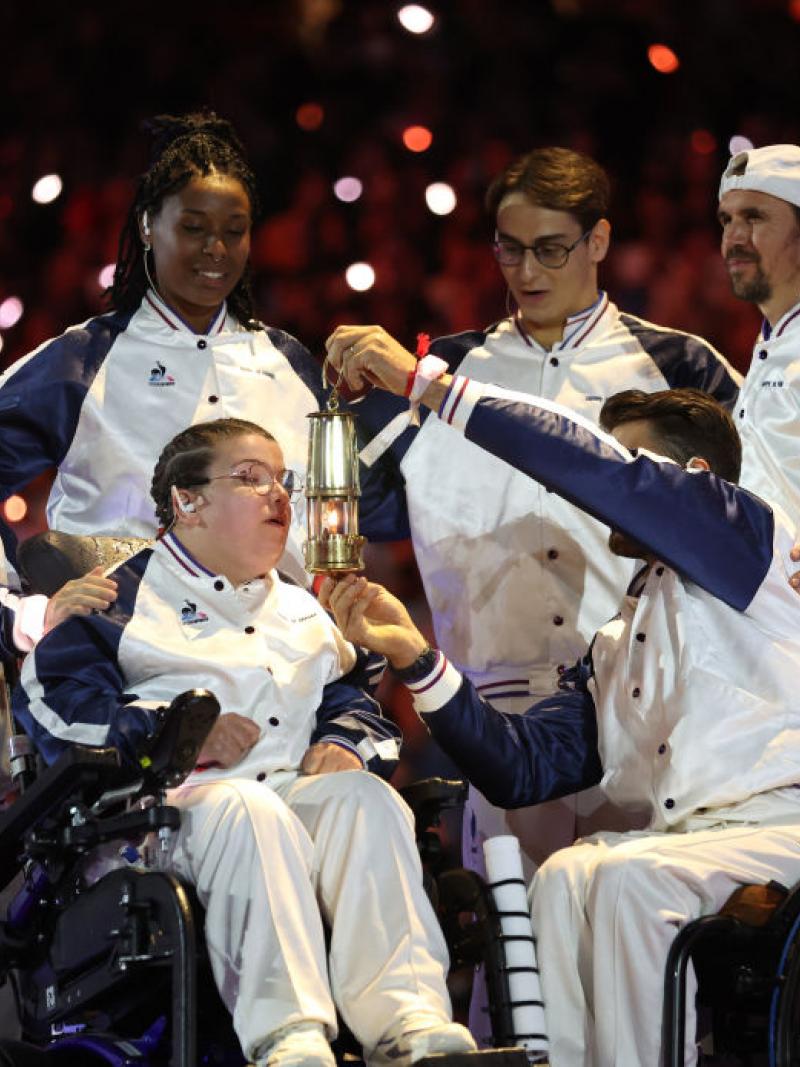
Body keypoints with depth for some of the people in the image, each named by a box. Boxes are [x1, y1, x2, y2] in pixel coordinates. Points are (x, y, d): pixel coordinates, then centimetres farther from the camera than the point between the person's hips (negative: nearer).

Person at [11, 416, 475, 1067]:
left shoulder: (303, 612, 33)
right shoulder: (126, 596, 12)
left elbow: (356, 703, 33)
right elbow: (50, 695, -1)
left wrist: (345, 746, 7)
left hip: (294, 794, 5)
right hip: (173, 804, -5)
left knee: (363, 797, -28)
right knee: (249, 809, -39)